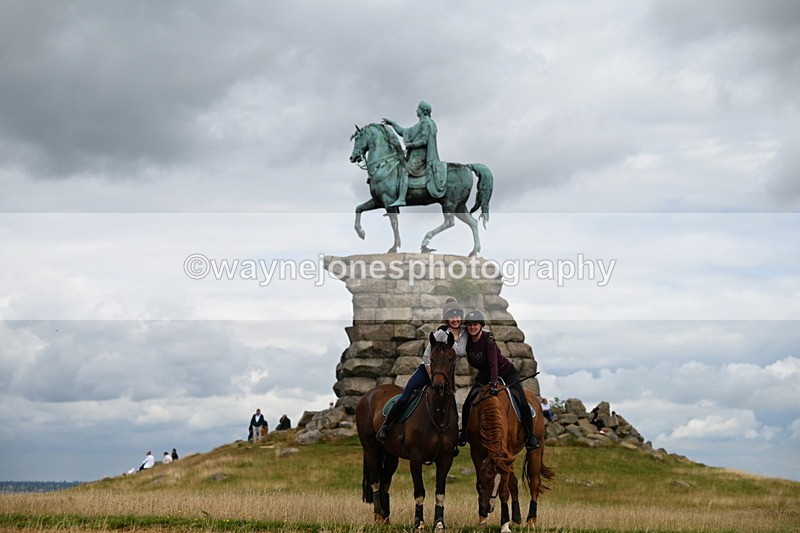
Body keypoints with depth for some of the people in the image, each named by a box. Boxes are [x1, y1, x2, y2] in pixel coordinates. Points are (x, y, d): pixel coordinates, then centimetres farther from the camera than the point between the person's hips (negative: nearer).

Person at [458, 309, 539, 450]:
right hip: (484, 375, 5)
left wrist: (493, 384, -44)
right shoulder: (467, 340, -11)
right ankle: (464, 432, 16)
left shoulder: (488, 338, -27)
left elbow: (493, 363, -34)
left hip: (506, 372, -5)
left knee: (522, 403, -16)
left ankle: (530, 435, 1)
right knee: (467, 404, -6)